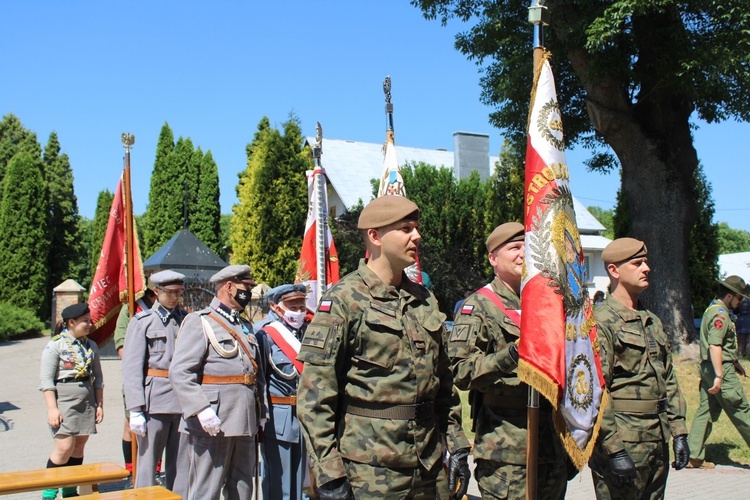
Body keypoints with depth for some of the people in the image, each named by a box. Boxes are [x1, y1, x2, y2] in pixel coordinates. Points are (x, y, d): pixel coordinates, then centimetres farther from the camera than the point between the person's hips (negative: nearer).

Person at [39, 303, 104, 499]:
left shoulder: (91, 346, 11)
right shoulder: (55, 345, -6)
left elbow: (97, 378, 17)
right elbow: (46, 380, -8)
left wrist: (100, 405, 12)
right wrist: (52, 408, -13)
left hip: (87, 401, 6)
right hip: (64, 401, -6)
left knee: (79, 447, 8)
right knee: (65, 448, -11)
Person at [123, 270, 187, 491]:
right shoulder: (142, 321, 2)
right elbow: (131, 369, -3)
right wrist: (135, 410, -10)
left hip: (184, 398, 3)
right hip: (155, 399, -3)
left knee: (180, 464, 9)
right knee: (147, 463, 1)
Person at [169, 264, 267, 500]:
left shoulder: (246, 326, 19)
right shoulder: (199, 322, -5)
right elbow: (179, 373, -15)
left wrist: (261, 411, 13)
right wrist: (201, 410, -24)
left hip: (246, 423, 7)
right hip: (212, 424, -7)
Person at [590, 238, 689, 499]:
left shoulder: (653, 321, 16)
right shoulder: (601, 321, -11)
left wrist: (679, 433, 12)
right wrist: (615, 450, -20)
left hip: (658, 442, 8)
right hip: (623, 443, -8)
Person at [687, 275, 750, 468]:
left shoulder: (712, 309, 17)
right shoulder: (720, 314, -16)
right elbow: (715, 346, -25)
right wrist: (719, 376, -28)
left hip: (709, 369, 10)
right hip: (722, 369, -10)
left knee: (706, 411, 8)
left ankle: (694, 456, 7)